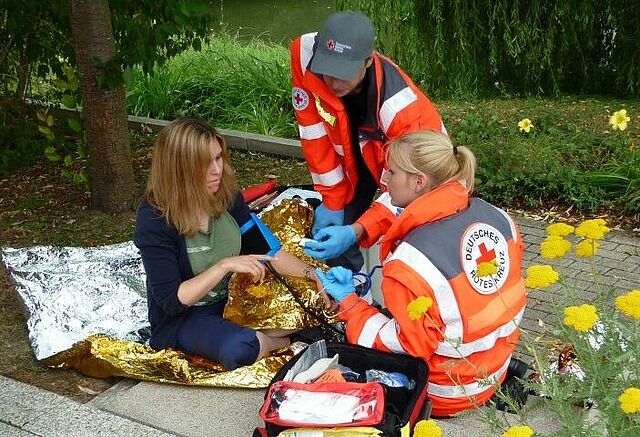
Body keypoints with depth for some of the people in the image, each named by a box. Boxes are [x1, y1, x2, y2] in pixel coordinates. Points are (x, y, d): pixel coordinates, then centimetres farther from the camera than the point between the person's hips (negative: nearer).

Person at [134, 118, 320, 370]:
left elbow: (266, 250, 0)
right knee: (240, 350, -32)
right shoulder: (154, 219, -21)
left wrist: (312, 275, -14)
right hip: (182, 318, -4)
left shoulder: (226, 194, -7)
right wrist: (225, 265, -29)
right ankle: (283, 341, -6)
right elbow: (171, 300, -22)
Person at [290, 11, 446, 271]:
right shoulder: (304, 54, -31)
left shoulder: (402, 108, -41)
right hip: (355, 154, 4)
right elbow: (314, 132, -20)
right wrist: (333, 199, -14)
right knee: (325, 238, 2)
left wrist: (356, 232, -48)